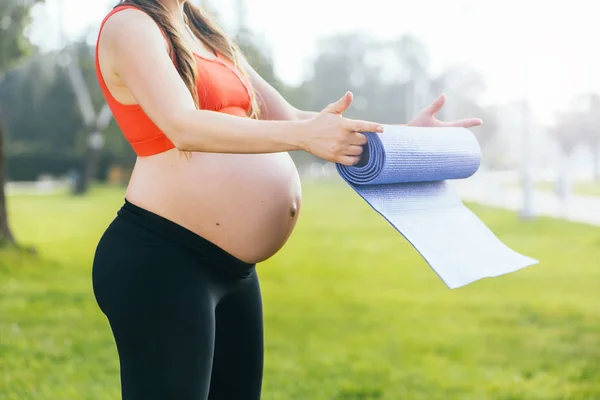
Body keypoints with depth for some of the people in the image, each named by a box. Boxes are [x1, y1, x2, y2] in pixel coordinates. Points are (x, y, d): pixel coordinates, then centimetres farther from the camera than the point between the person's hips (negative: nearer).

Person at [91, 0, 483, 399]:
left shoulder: (208, 34, 18)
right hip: (160, 261, -9)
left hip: (231, 269, 9)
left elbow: (288, 118, 17)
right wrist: (303, 136, -35)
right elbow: (183, 127, -23)